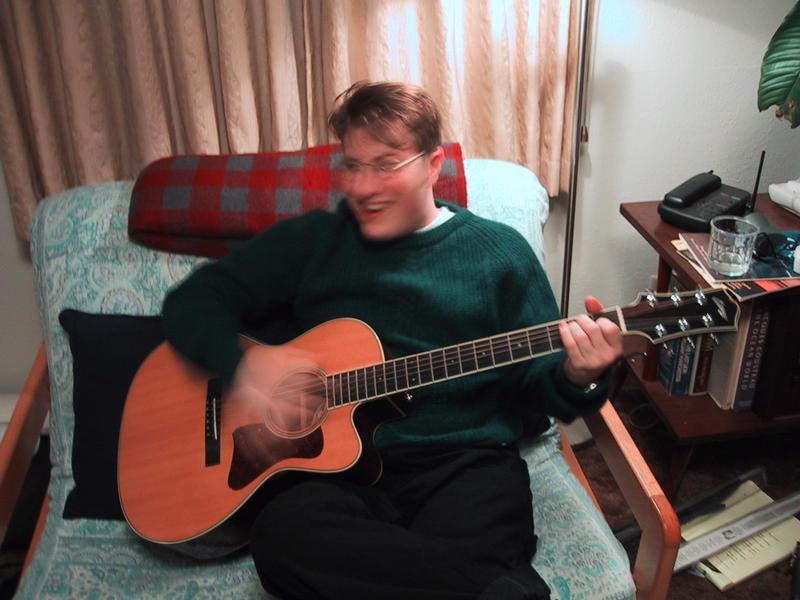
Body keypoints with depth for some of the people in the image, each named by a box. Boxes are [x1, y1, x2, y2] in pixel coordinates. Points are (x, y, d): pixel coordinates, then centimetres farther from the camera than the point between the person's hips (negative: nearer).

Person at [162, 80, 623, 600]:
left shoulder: (499, 251, 8)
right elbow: (195, 299, 11)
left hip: (469, 461, -2)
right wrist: (242, 360, -10)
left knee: (471, 550, -36)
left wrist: (577, 377, -15)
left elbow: (539, 386, 9)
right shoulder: (313, 240, 11)